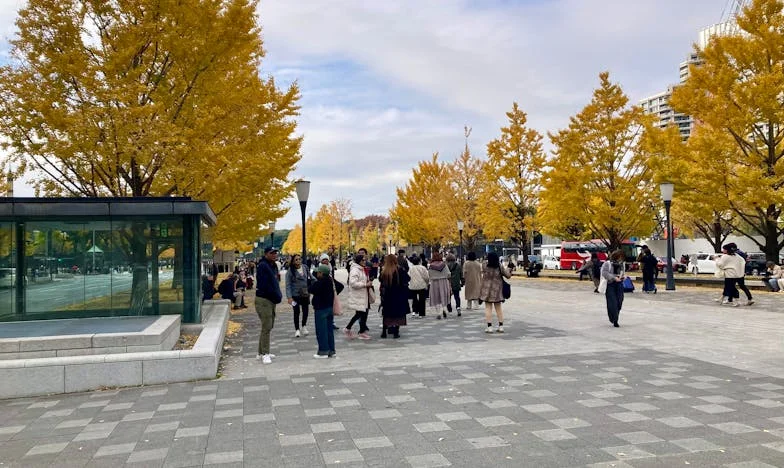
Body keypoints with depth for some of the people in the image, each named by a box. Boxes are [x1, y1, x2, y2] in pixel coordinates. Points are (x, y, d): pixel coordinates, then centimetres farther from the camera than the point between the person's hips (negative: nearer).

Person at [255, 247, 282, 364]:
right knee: (266, 327, -8)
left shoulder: (274, 265, 14)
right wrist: (277, 296, -15)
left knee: (268, 326, 15)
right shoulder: (262, 266, -15)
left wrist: (278, 295, 3)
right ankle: (264, 354, -1)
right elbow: (265, 285, -22)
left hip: (271, 300, 10)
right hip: (263, 300, -10)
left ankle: (261, 353, 25)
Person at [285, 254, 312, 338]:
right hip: (295, 295, -3)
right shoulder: (290, 271, -13)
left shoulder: (305, 268, -2)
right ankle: (297, 329, 21)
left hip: (305, 294, 3)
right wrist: (289, 297, -18)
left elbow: (311, 277, 10)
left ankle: (304, 326, 35)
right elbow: (288, 285, -13)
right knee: (296, 312, 4)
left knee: (305, 311, 11)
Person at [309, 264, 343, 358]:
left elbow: (310, 289, -22)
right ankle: (331, 351, 18)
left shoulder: (320, 282, -20)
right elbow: (340, 286, 16)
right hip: (330, 308, 8)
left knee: (321, 331, -1)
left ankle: (323, 351, 3)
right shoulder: (331, 280, 5)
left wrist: (313, 282, -5)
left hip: (321, 309, -8)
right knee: (329, 330, 13)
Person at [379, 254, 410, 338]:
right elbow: (408, 278, -3)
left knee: (386, 314, 13)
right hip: (398, 295, -2)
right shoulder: (399, 270, -11)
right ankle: (396, 332, 6)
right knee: (398, 313, 7)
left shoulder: (384, 271, -9)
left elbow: (381, 282, -2)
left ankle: (384, 332, 16)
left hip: (387, 296, 2)